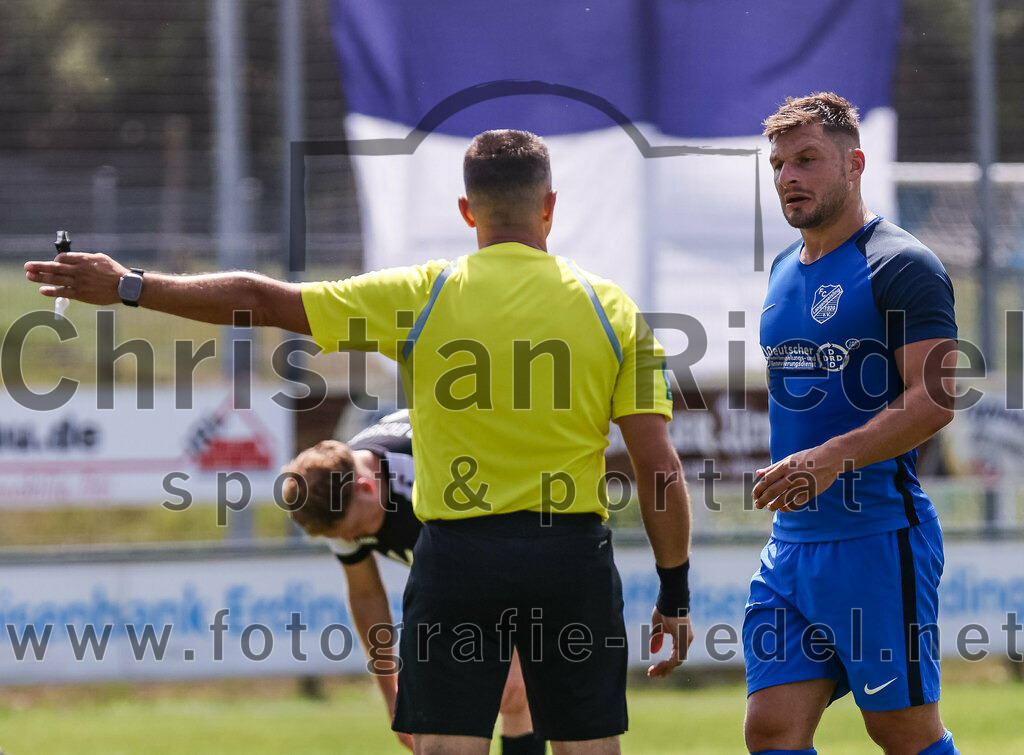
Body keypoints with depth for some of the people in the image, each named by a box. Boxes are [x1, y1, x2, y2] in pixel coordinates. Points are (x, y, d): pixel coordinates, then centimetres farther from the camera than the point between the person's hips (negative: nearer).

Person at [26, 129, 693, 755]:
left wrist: (133, 288, 12)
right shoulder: (611, 308, 0)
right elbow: (662, 468, -2)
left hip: (457, 552, -1)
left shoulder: (423, 296, -2)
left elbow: (263, 300, 2)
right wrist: (675, 594, 7)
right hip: (575, 553, 1)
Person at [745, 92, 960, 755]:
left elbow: (933, 401, -18)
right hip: (791, 543, 8)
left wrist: (832, 459, -28)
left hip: (878, 537, -8)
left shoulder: (900, 266, -8)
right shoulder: (786, 271, 17)